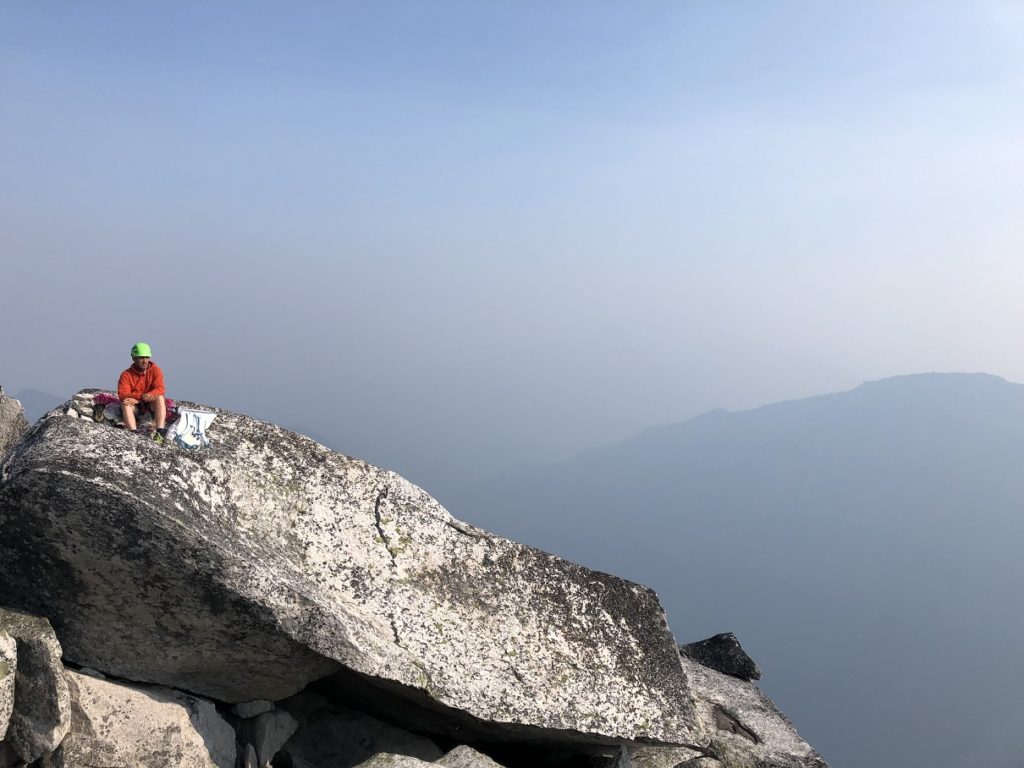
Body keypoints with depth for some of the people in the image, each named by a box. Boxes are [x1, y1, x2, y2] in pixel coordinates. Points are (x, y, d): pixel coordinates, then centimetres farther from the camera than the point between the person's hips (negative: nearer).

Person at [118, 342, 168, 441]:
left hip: (151, 403, 0)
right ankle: (134, 432, -45)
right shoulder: (127, 375, -8)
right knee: (125, 403, -30)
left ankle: (160, 431, -41)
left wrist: (135, 399, -31)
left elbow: (160, 389, -21)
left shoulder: (155, 370, -7)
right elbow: (122, 394, -20)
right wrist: (141, 396, -40)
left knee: (160, 397, -30)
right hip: (136, 406, 0)